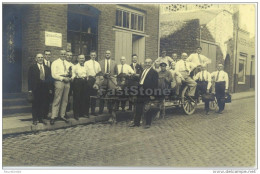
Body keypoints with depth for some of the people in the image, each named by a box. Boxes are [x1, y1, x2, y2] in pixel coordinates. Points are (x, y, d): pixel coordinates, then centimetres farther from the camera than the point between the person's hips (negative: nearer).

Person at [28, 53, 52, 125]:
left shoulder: (47, 68, 14)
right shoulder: (32, 67, 2)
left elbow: (49, 79, 13)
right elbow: (30, 79, -3)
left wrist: (50, 88, 7)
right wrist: (30, 89, -10)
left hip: (45, 89, 4)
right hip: (36, 89, -3)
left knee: (44, 104, 5)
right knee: (35, 104, 4)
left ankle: (40, 118, 18)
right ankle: (35, 119, 14)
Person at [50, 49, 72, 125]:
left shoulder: (68, 63, 18)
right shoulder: (55, 63, 1)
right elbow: (54, 75, -7)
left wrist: (70, 78, -1)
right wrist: (63, 78, -14)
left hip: (67, 82, 6)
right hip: (59, 82, -6)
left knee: (65, 100, 8)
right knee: (57, 100, -7)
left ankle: (62, 115, 18)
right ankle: (53, 117, -2)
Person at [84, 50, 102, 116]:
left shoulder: (97, 64, 12)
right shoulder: (86, 63, 1)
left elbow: (100, 73, 11)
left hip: (95, 82, 4)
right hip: (89, 81, -4)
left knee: (94, 96, 8)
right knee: (88, 96, 0)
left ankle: (93, 111, 16)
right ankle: (87, 111, 7)